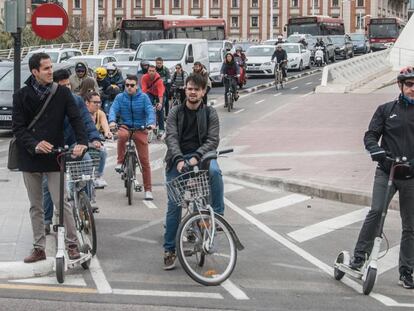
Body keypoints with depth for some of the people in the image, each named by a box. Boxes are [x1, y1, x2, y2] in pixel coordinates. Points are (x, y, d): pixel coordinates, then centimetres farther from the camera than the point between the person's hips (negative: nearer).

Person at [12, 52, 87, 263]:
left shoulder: (62, 93, -2)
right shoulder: (22, 96, -1)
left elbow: (76, 119, -5)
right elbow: (18, 128, -4)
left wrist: (82, 142, -23)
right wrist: (34, 145, -21)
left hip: (55, 157, -2)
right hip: (30, 157, 2)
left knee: (62, 202, -7)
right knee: (35, 206, 10)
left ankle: (72, 244, 4)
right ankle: (39, 248, 19)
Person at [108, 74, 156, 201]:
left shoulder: (143, 97, -3)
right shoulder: (120, 97, 0)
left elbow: (150, 111, -12)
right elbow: (113, 109, -10)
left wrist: (151, 123, -32)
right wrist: (112, 121, -31)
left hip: (140, 129, 0)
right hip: (125, 126, 0)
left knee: (145, 160, -3)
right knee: (122, 135, -38)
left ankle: (148, 190, 5)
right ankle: (120, 162, -15)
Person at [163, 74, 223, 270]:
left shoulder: (210, 114, 4)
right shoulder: (176, 112, 5)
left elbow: (213, 140, -6)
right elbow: (171, 137, -7)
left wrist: (196, 157, -22)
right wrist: (179, 159, -24)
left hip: (201, 156, -1)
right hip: (177, 160, 1)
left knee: (214, 171, -36)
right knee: (174, 205, -2)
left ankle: (217, 216, -23)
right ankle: (169, 250, 6)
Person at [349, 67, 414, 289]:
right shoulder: (386, 110, 5)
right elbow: (371, 134, 2)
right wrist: (375, 149, -19)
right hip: (386, 172, -1)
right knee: (376, 211, -22)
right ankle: (359, 256, -12)